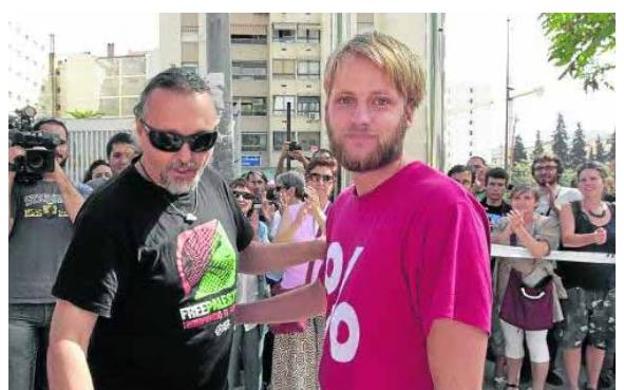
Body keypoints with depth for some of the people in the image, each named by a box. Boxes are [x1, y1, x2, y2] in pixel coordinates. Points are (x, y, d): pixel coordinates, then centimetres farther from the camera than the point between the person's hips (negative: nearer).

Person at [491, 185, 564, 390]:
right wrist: (509, 229, -23)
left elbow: (540, 251, -19)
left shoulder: (547, 223, -4)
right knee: (512, 341, 13)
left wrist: (520, 229, -29)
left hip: (535, 289, -3)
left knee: (537, 342, 2)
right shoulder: (503, 223, 7)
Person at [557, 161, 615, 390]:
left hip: (606, 284, 3)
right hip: (576, 282, -3)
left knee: (600, 337, 10)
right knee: (573, 336, -2)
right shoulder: (570, 208, -3)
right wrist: (592, 237, -36)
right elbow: (567, 239, -19)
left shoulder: (614, 211, 7)